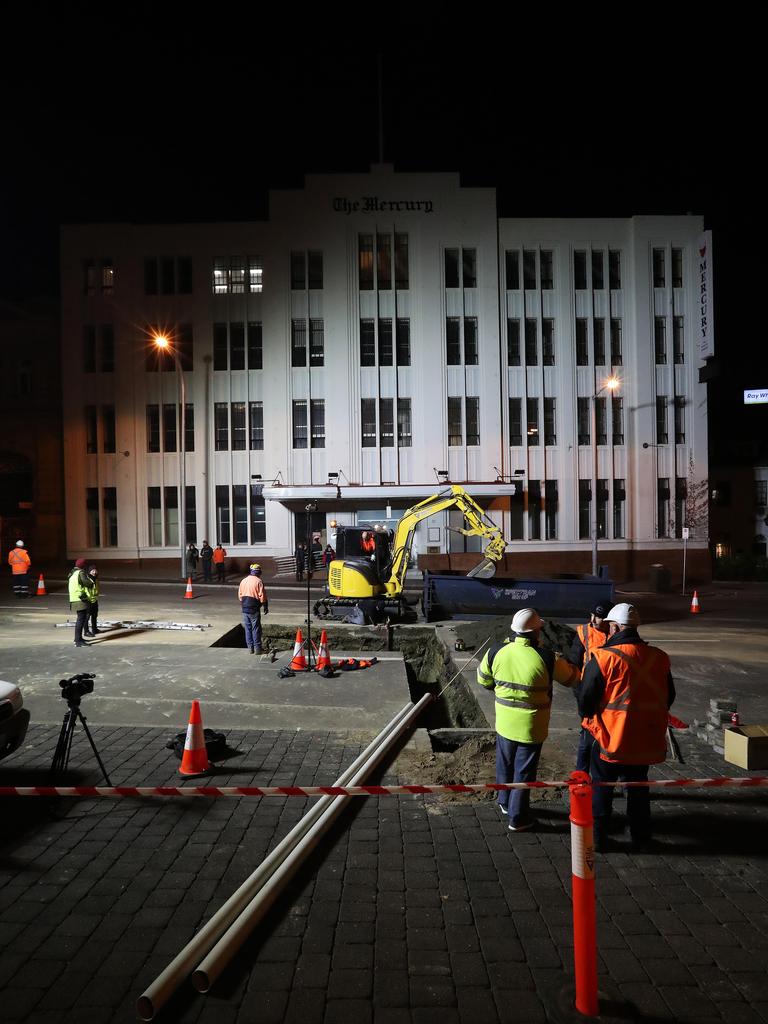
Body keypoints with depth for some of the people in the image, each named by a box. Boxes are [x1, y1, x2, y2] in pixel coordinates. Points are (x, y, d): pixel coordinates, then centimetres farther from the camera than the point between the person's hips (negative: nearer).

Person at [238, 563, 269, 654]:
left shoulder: (243, 581, 9)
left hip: (245, 609, 5)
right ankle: (257, 648, 2)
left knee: (248, 628, 10)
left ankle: (250, 648, 13)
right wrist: (266, 607, -2)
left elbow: (239, 595, 14)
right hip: (254, 609, -5)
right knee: (256, 629, 0)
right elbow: (262, 596, -12)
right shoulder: (258, 581, -10)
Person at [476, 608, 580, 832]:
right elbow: (572, 678, -4)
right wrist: (567, 664, 18)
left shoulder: (496, 652, -13)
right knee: (524, 771, 11)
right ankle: (517, 818, 23)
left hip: (504, 723, 4)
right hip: (531, 726, -3)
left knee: (505, 764, 23)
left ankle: (505, 803, 43)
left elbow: (483, 680, 4)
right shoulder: (547, 659, -23)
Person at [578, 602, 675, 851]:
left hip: (610, 738, -4)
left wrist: (588, 716, 8)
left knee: (601, 787, 14)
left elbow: (585, 701, -13)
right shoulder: (659, 658, -4)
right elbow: (668, 698, 9)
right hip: (647, 740, 4)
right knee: (638, 785, 23)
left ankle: (596, 836, 22)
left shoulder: (603, 657, -19)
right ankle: (640, 836, 36)